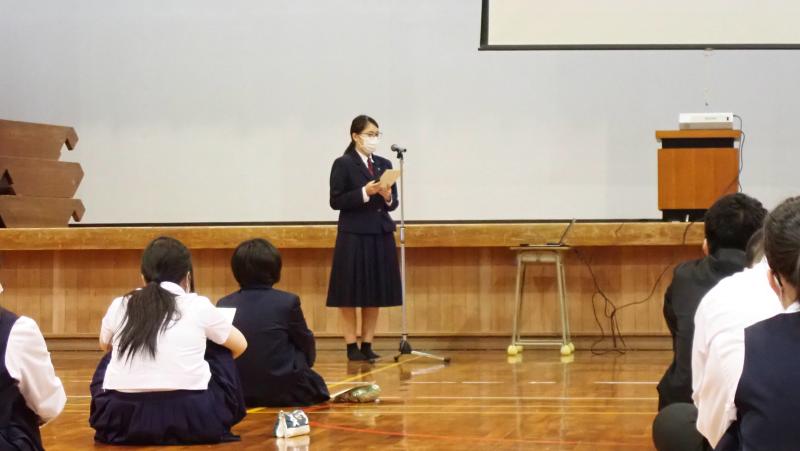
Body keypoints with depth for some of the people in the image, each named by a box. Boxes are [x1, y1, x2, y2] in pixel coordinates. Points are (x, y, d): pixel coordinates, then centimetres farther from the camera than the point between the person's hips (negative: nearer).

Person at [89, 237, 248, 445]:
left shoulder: (120, 305, 12)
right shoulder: (199, 306, 7)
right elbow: (240, 345, 26)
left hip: (121, 421, 2)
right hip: (191, 421, -2)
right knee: (220, 352, 26)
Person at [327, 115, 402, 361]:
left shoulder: (384, 165, 11)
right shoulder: (343, 164, -4)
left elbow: (393, 203, 13)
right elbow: (336, 201, -9)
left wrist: (388, 197, -9)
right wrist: (365, 193, -18)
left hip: (381, 236, 5)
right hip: (353, 236, -5)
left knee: (375, 294, 6)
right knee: (350, 295, -2)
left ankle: (367, 345, 13)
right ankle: (352, 347, 4)